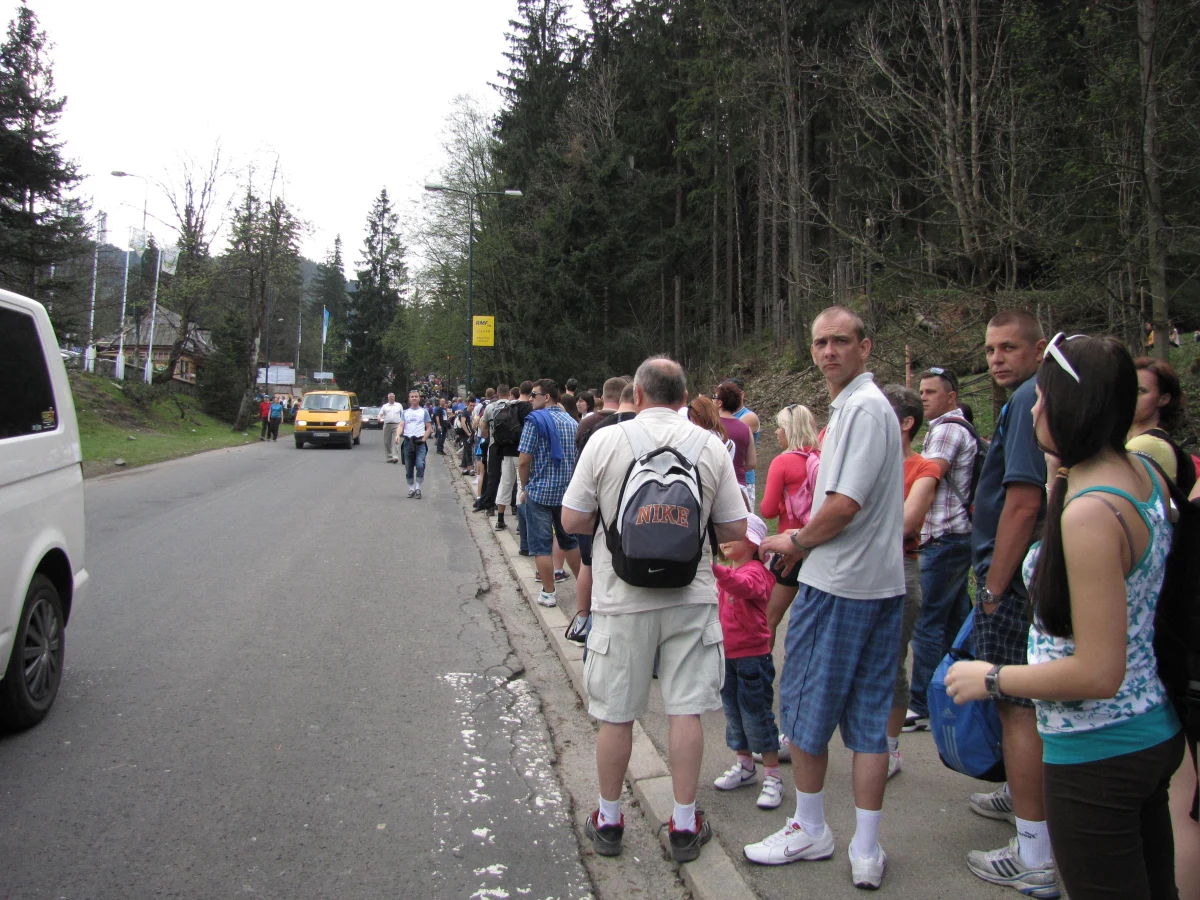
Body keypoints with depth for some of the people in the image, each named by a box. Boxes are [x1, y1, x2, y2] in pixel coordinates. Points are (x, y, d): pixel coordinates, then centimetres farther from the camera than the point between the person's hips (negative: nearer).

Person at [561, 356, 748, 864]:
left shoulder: (604, 441, -7)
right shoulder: (711, 446, -2)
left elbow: (572, 522, -4)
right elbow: (735, 532, 1)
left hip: (623, 598, -1)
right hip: (691, 597, 1)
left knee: (616, 714, 11)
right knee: (686, 710, 9)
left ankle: (608, 821, 26)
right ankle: (684, 825, 20)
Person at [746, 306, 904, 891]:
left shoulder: (862, 408, -16)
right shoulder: (860, 404, 15)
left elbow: (843, 505, -22)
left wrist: (795, 542, -6)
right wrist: (804, 540, 14)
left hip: (838, 584, -9)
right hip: (880, 583, 10)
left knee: (805, 707, 6)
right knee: (867, 716, 10)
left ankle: (809, 830, 22)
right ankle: (866, 851, 17)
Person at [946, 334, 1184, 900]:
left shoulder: (1090, 512, -28)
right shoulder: (1143, 473, 0)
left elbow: (1098, 672, -28)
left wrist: (991, 678, -16)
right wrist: (1058, 471, 10)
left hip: (1096, 754, -10)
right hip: (1153, 731, 10)